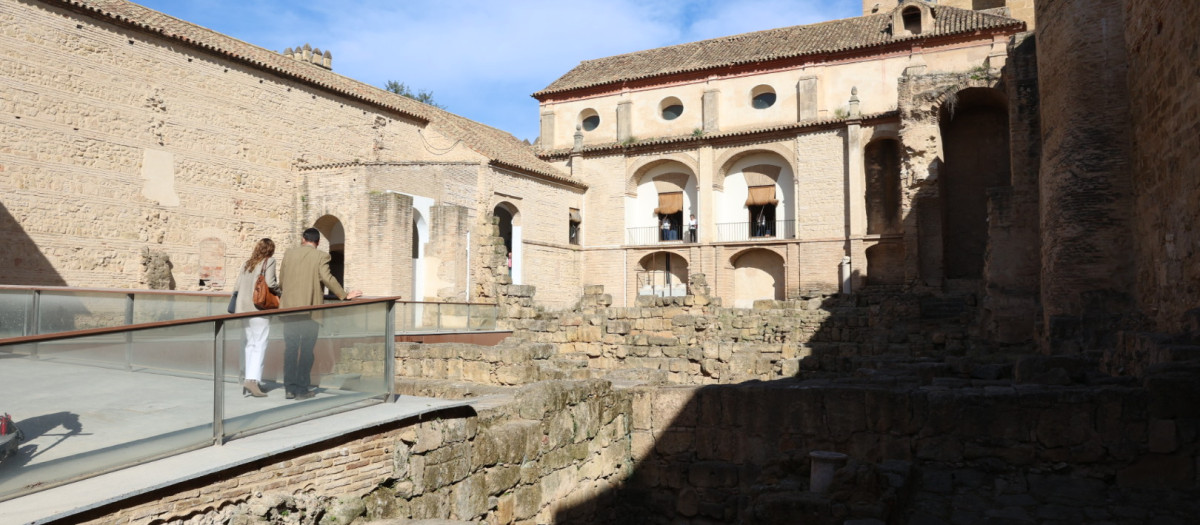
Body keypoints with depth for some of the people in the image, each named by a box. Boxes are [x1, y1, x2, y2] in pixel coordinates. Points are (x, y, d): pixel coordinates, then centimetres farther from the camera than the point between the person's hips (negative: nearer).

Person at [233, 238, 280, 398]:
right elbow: (270, 283, -16)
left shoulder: (247, 264, 13)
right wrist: (279, 291, 3)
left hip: (245, 308, 6)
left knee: (250, 344, 12)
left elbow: (237, 286, 10)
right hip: (260, 308, -6)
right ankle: (252, 379, -16)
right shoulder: (269, 262, -4)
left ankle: (249, 379, 14)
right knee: (260, 344, -5)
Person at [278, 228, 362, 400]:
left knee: (290, 348, 9)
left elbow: (281, 280, 14)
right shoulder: (321, 256, -4)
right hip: (310, 309, -4)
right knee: (306, 349, 3)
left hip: (289, 307, 4)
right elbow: (326, 278, -13)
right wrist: (345, 295, -6)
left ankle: (290, 388, 11)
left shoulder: (289, 254, 9)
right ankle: (302, 389, 5)